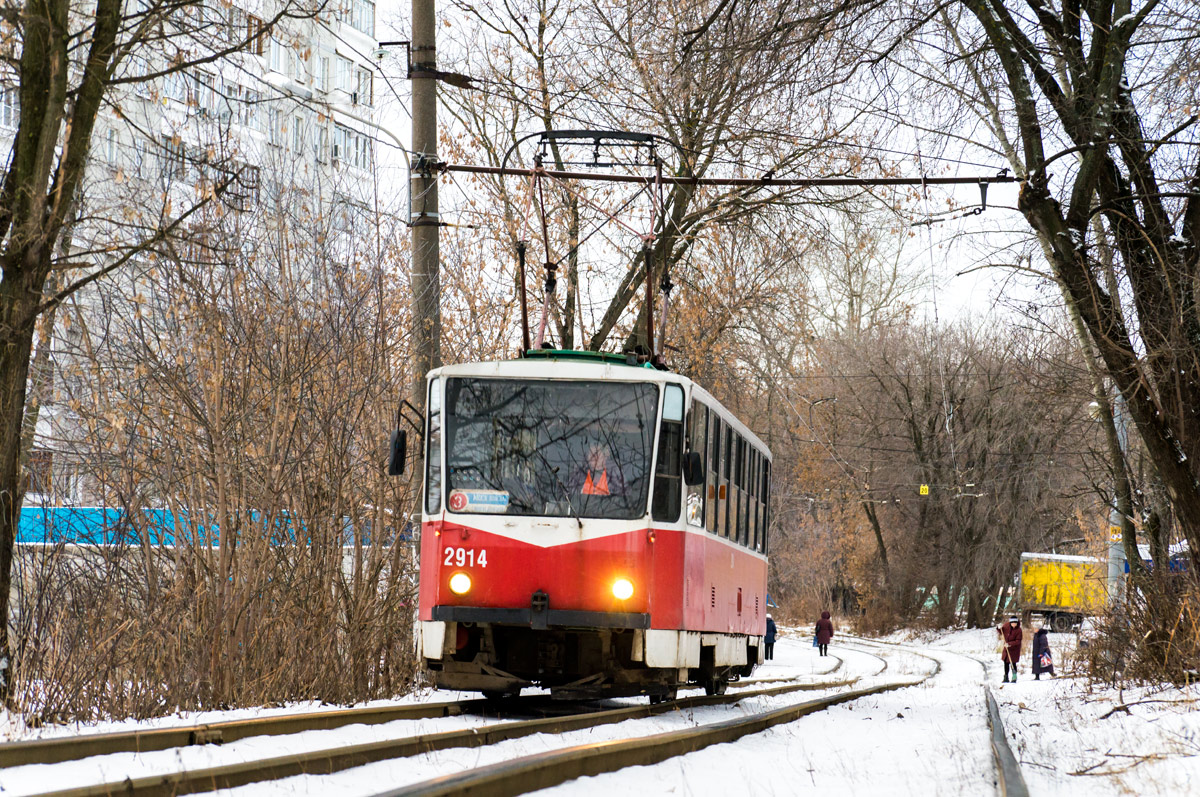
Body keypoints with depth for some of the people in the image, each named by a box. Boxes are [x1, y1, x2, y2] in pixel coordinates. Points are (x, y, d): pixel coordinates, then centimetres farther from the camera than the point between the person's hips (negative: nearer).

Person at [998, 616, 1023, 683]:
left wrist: (1009, 644, -28)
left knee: (1012, 663, -7)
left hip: (1014, 648, -5)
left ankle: (1014, 678, 4)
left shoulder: (1018, 630, -19)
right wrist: (998, 630, -13)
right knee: (1006, 662, 11)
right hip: (1006, 648, 5)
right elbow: (1002, 632, 9)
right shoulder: (1006, 625, -8)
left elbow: (1018, 641, -19)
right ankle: (1006, 678, 21)